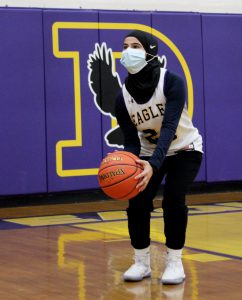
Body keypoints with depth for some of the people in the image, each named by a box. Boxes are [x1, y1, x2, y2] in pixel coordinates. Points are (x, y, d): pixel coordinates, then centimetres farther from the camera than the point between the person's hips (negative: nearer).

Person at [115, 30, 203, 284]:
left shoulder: (172, 82, -28)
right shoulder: (123, 97, -16)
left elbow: (169, 126, -38)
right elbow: (131, 142, -14)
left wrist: (153, 164, -53)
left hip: (184, 149, -3)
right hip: (149, 154, 3)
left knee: (173, 199, -23)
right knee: (137, 203, -14)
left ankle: (174, 262, -6)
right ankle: (141, 263, 3)